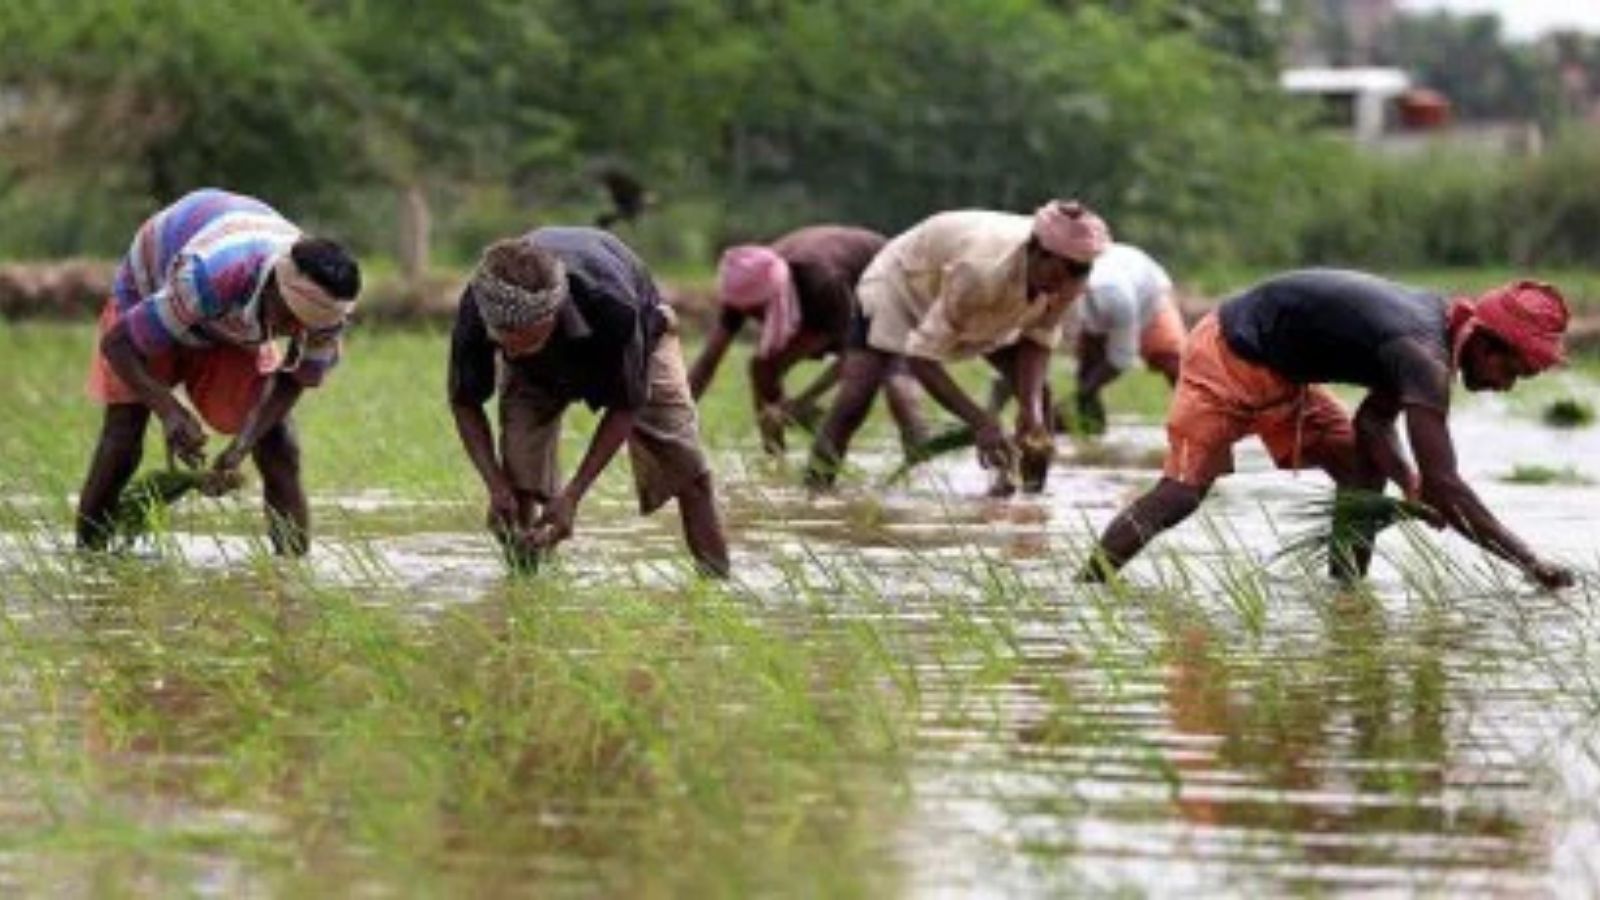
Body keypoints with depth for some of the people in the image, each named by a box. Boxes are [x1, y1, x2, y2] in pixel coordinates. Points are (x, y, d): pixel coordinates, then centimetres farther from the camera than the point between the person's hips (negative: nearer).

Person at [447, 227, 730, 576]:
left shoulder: (611, 306, -47)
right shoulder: (476, 311, -40)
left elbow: (626, 405, -30)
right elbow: (465, 403, -20)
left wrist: (572, 495, -33)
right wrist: (496, 486, -32)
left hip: (636, 340, -2)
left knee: (685, 467, -10)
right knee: (519, 478, -17)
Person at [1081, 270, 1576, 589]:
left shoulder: (1435, 320, -1)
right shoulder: (1424, 356, -30)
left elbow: (1373, 421, 6)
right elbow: (1445, 486, -35)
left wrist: (1410, 482, -13)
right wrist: (1530, 564, -33)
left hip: (1277, 372, 10)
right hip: (1228, 356, -10)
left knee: (1364, 467, 2)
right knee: (1182, 491, -14)